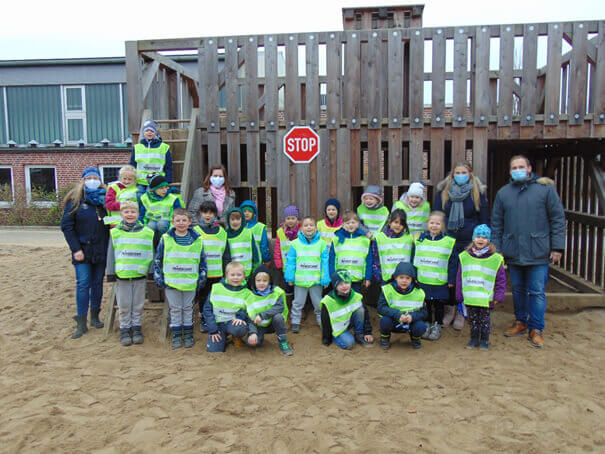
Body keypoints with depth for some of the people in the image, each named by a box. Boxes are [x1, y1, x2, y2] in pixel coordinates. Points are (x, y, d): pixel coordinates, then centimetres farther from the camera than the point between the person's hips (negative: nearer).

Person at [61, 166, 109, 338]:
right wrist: (75, 249, -12)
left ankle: (95, 316, 24)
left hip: (101, 251, 3)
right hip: (82, 251, -3)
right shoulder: (75, 200, 0)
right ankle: (81, 323, 2)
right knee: (83, 284, -4)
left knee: (98, 283, 11)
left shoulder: (104, 198, 8)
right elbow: (66, 226, -3)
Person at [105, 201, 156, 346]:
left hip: (140, 275, 0)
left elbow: (150, 253, 4)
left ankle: (136, 327, 24)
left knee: (138, 304, 10)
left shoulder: (147, 232, 1)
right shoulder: (115, 232, 2)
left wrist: (151, 271, 1)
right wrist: (110, 273, 1)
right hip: (121, 275, 0)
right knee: (124, 305, 8)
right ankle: (124, 329, 21)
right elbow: (111, 254, 4)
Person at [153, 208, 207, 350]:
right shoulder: (165, 239, -1)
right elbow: (157, 259, 4)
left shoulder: (197, 240, 0)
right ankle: (176, 336, 20)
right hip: (171, 282, 0)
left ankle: (188, 335, 23)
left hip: (190, 282, 0)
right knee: (175, 309, 9)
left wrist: (202, 278, 3)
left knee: (188, 308, 12)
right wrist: (158, 277, 0)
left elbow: (202, 260, 7)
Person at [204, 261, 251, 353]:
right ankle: (223, 338, 16)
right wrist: (213, 330, -8)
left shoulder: (246, 293, 0)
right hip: (217, 323, 1)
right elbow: (207, 309, 0)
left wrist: (240, 316, -22)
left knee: (239, 329, -35)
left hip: (233, 322, 0)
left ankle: (237, 338, 2)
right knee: (213, 350, -17)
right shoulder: (216, 288, -1)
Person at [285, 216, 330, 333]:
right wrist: (290, 277, -6)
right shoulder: (295, 243, -3)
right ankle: (295, 322, 29)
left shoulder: (321, 243, -3)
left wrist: (325, 279, -6)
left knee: (318, 303, 15)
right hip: (300, 280, 0)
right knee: (298, 303, 13)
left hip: (316, 280, 0)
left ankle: (322, 321, 33)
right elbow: (290, 261, -2)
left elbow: (325, 262, -3)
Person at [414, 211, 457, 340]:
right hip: (423, 281, 2)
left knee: (439, 304, 8)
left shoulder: (449, 242, -4)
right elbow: (414, 259, 9)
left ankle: (437, 326, 23)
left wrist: (451, 280, -3)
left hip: (440, 282, -2)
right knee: (426, 303, 13)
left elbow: (453, 263, -1)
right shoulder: (420, 239, 3)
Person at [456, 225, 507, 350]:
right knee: (472, 318, 13)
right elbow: (460, 278, 8)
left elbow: (501, 279, 2)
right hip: (470, 298, 2)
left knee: (484, 318, 8)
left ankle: (484, 340, 24)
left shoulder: (495, 259, -3)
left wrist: (498, 296, -3)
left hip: (486, 299, -2)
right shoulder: (465, 256, 3)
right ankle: (474, 338, 28)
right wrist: (460, 295, 6)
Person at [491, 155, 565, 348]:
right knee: (518, 290, 14)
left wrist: (557, 247, -5)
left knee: (537, 292, 1)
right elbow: (497, 224, 11)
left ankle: (536, 329, 13)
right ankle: (520, 322, 29)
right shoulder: (503, 193, 9)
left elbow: (558, 218, 0)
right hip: (513, 252, 3)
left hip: (538, 252, -3)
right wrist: (496, 249, 6)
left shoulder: (545, 188, 0)